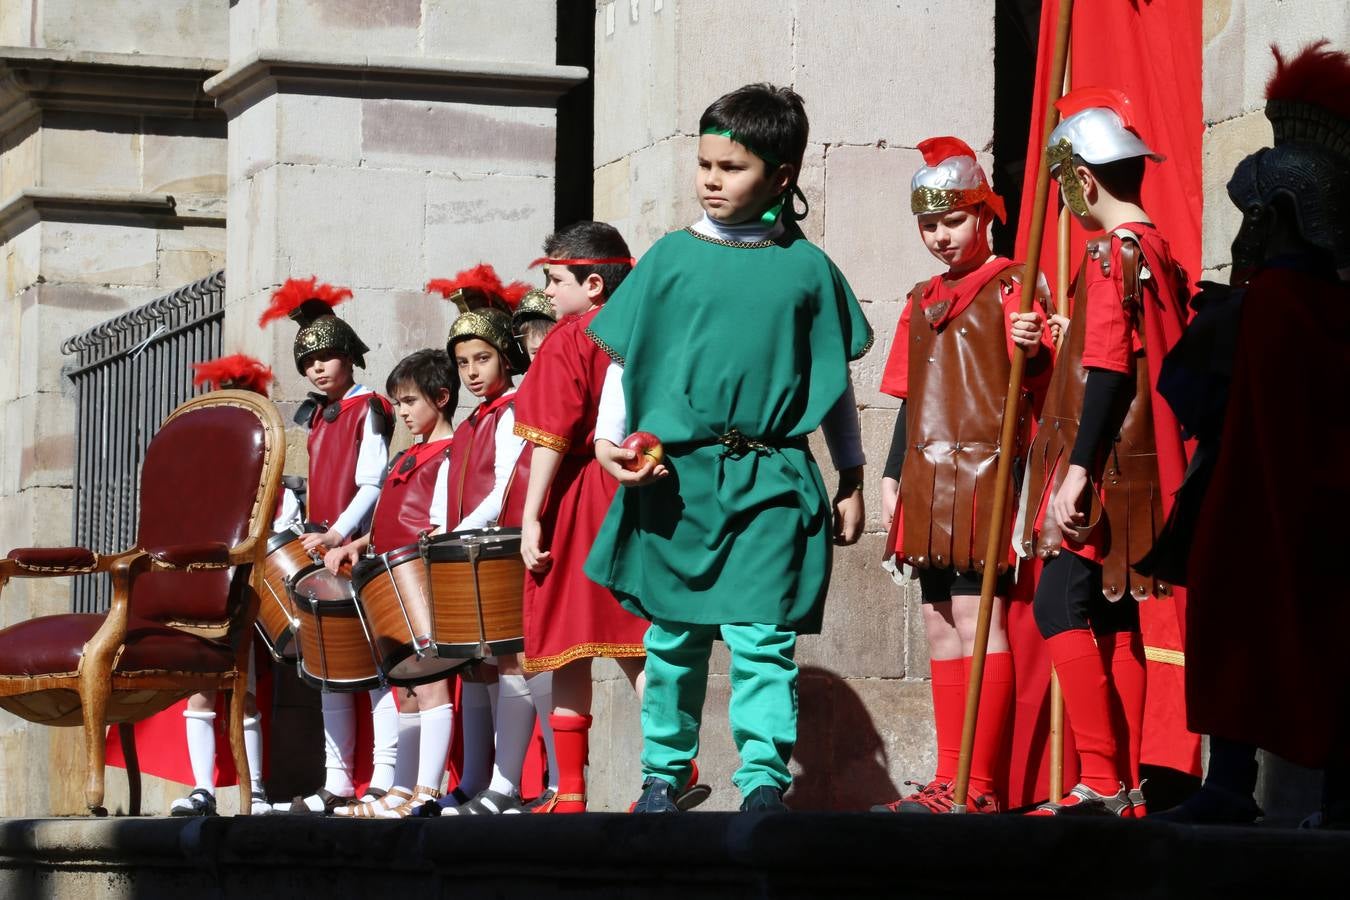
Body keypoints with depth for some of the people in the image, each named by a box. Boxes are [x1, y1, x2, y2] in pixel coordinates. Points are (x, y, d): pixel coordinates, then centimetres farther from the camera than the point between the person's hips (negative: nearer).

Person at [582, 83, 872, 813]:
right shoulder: (673, 258, 5)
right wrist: (609, 439, -3)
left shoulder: (806, 269, 3)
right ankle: (664, 770, 21)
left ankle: (763, 776, -11)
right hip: (676, 476, 2)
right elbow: (625, 359, 9)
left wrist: (851, 480, 10)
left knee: (762, 636, -10)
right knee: (674, 635, 11)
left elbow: (835, 383, 10)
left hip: (771, 484, -2)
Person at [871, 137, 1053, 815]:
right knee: (940, 624, 8)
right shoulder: (922, 301, 20)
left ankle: (979, 786, -14)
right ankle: (951, 781, 12)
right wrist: (893, 479, 18)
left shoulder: (1011, 286, -2)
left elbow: (1040, 378, -10)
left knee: (976, 617, -12)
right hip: (930, 480, 8)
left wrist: (1033, 349, -32)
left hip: (986, 473, -8)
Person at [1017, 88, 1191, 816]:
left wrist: (1076, 471, -23)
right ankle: (1126, 788, 12)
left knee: (1061, 606, -11)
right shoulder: (1159, 252, 15)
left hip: (1104, 470, -10)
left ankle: (1100, 781, -16)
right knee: (1115, 617, 11)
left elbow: (1108, 373, -21)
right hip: (1140, 472, 10)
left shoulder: (1112, 253, -13)